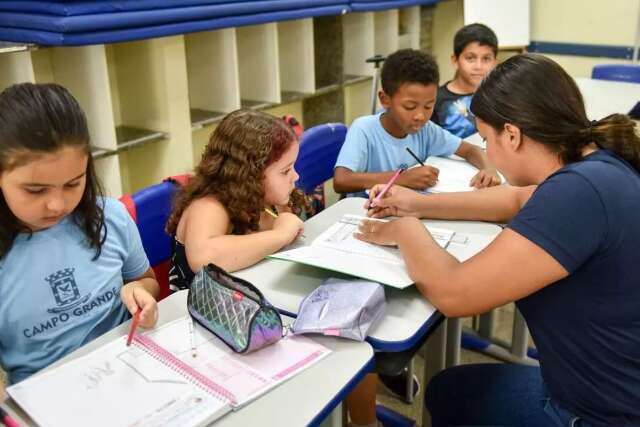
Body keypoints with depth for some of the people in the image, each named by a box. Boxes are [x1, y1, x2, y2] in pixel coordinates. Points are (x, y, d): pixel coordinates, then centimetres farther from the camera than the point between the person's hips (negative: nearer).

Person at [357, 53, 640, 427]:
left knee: (449, 395, 12)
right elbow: (518, 200, 19)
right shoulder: (597, 164, -1)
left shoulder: (579, 191, -31)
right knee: (447, 391, 22)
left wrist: (407, 230, -9)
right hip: (602, 390, 8)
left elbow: (454, 293, -28)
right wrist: (418, 205, 16)